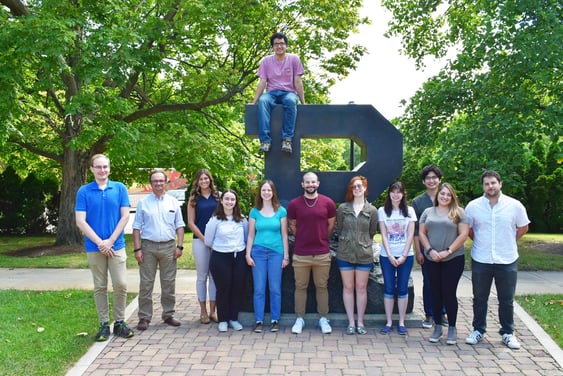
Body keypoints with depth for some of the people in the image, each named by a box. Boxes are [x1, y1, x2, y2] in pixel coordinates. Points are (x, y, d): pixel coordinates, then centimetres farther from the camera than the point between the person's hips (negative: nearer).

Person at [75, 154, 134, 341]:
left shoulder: (119, 188, 2)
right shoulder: (84, 191, 0)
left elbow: (125, 216, -1)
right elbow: (80, 221, -5)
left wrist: (111, 241, -9)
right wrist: (100, 242, -11)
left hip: (116, 245, 0)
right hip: (94, 247, 0)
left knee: (121, 284, -2)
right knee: (100, 287, 8)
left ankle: (119, 322, 13)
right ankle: (104, 324, 18)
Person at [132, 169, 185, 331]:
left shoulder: (173, 202, 9)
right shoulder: (143, 203, 5)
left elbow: (180, 226, 9)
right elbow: (137, 227, 4)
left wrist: (179, 246, 0)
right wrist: (137, 249, -4)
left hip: (169, 246, 1)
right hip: (148, 246, -1)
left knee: (169, 283, 7)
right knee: (146, 284, 1)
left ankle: (168, 315, 18)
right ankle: (144, 317, 9)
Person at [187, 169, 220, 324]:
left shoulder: (218, 196, 6)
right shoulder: (194, 199, 5)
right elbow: (190, 223, 2)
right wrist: (204, 238, -6)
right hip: (200, 241, -1)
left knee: (214, 276, 5)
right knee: (202, 276, 5)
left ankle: (212, 311, 14)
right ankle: (203, 311, 14)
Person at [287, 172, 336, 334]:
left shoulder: (328, 203, -2)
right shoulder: (294, 204, -2)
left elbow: (331, 225, 10)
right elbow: (292, 226, 10)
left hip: (322, 254, 0)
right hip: (300, 254, 0)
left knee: (322, 287, 9)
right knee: (300, 287, 8)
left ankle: (323, 319, 21)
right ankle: (299, 319, 19)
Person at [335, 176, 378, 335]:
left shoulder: (372, 210, 1)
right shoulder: (343, 208, 1)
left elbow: (372, 232, 7)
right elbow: (339, 229, 7)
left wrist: (364, 243, 3)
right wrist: (346, 242, 5)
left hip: (364, 255, 0)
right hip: (345, 254, 0)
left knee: (361, 288, 7)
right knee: (348, 287, 6)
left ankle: (360, 322, 18)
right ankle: (351, 322, 16)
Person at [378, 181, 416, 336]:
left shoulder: (409, 211, 3)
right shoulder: (382, 211, 1)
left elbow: (410, 235, -1)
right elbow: (383, 235, -2)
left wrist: (404, 256, -9)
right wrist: (390, 256, -10)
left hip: (406, 255, 0)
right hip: (387, 256, 0)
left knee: (402, 289, 4)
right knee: (388, 289, 3)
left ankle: (401, 323, 13)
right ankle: (389, 322, 12)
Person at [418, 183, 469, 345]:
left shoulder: (458, 212, 0)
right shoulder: (428, 212, 9)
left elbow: (463, 234, -7)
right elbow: (422, 233, 6)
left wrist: (448, 251, -13)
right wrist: (430, 250, -8)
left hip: (453, 259, -3)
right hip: (432, 260, 3)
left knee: (449, 292, 0)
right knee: (436, 292, 9)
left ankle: (452, 328, 13)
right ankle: (437, 327, 19)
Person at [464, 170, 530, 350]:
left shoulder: (515, 205, -6)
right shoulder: (473, 206, -5)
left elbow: (523, 228, 9)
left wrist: (507, 242, 8)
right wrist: (481, 242, 8)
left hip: (507, 261, 0)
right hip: (480, 261, 1)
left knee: (507, 300, 10)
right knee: (479, 299, 12)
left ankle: (508, 333, 25)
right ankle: (478, 330, 26)